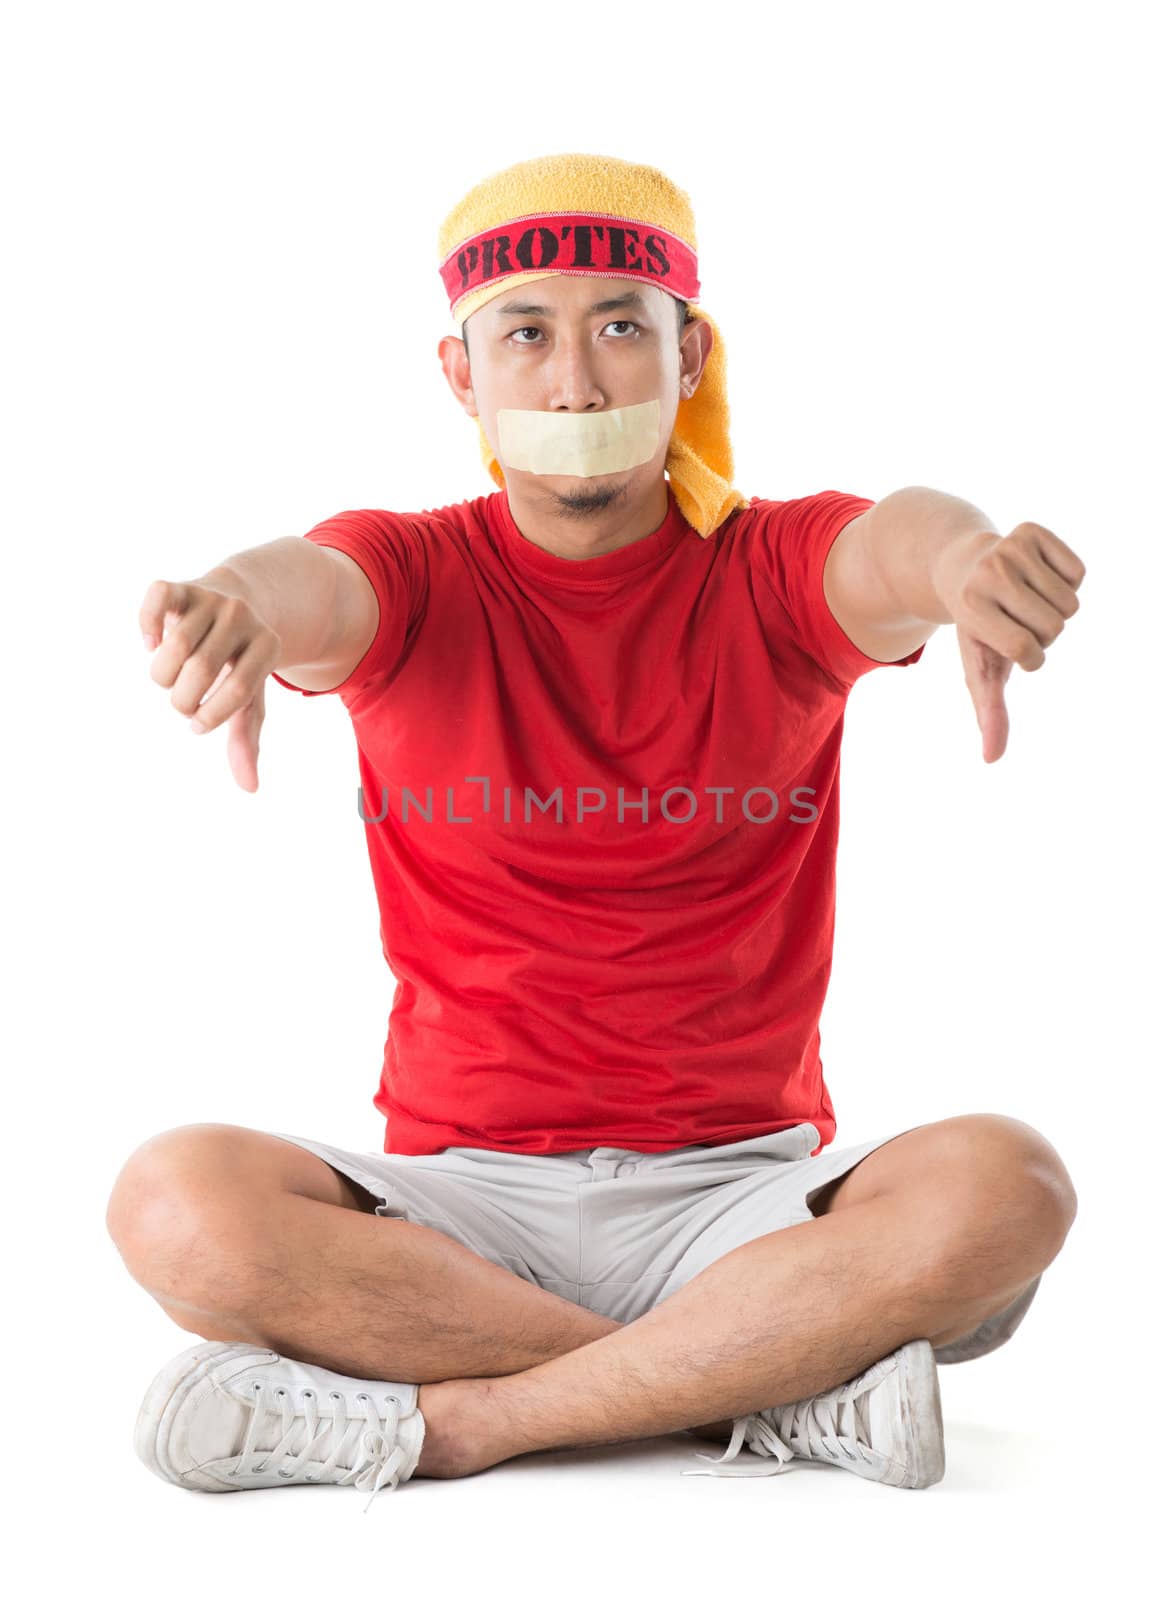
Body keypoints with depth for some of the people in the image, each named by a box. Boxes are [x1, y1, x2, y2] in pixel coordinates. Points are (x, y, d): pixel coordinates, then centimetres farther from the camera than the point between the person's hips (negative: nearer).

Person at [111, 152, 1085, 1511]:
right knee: (177, 1201, -27)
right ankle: (782, 1384, -20)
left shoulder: (775, 572, 2)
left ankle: (442, 1420, -22)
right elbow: (306, 584, -21)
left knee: (1003, 1186, -28)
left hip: (739, 1191, 0)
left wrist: (965, 557, -47)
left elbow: (897, 541, -21)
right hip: (459, 1193, 1)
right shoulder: (412, 580, 3)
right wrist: (236, 604, -47)